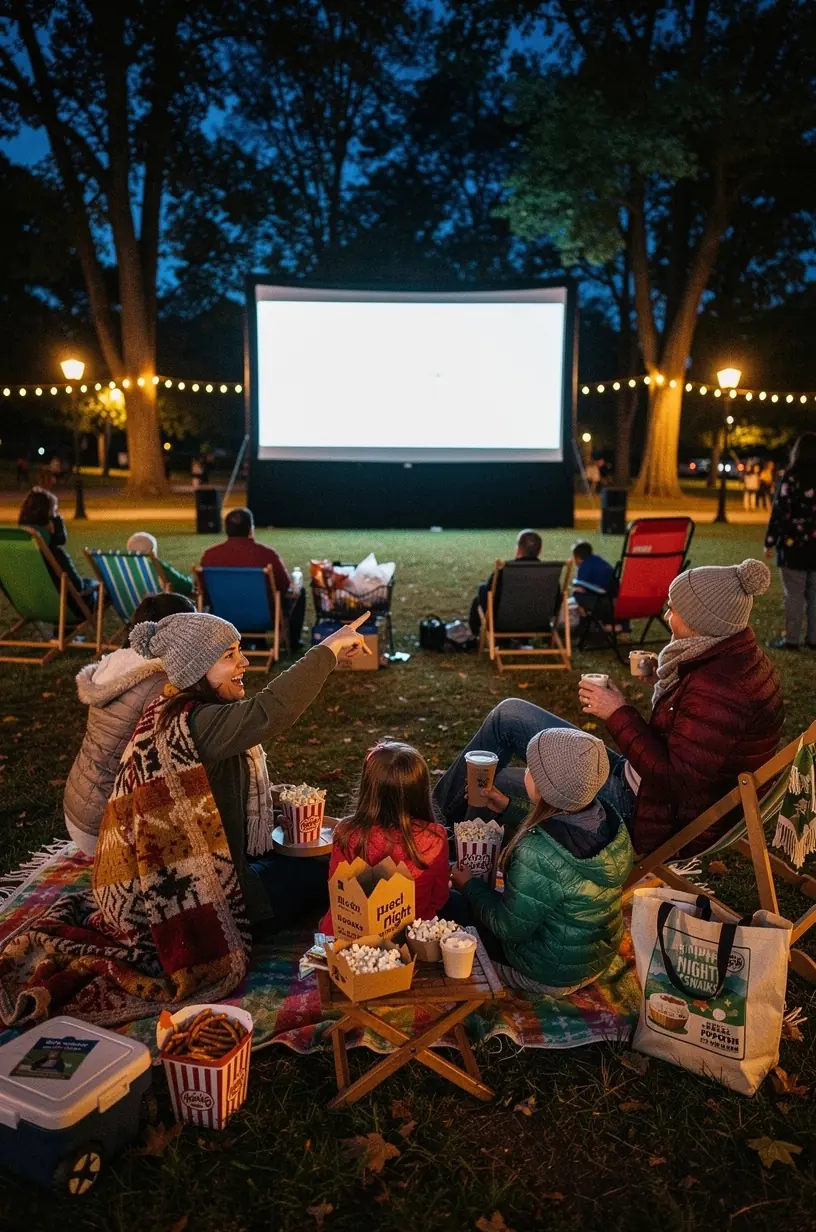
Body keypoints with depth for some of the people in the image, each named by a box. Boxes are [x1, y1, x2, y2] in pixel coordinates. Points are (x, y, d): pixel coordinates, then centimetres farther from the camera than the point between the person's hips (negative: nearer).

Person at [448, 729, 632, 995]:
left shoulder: (538, 854, -38)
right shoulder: (609, 820, -15)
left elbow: (511, 928, -24)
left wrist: (470, 886, -8)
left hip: (550, 978, -7)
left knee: (448, 904, 11)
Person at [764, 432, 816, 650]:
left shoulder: (791, 477, -9)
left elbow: (780, 512, -11)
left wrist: (769, 542, -5)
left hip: (794, 543, -5)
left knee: (794, 594, -2)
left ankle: (792, 640, 2)